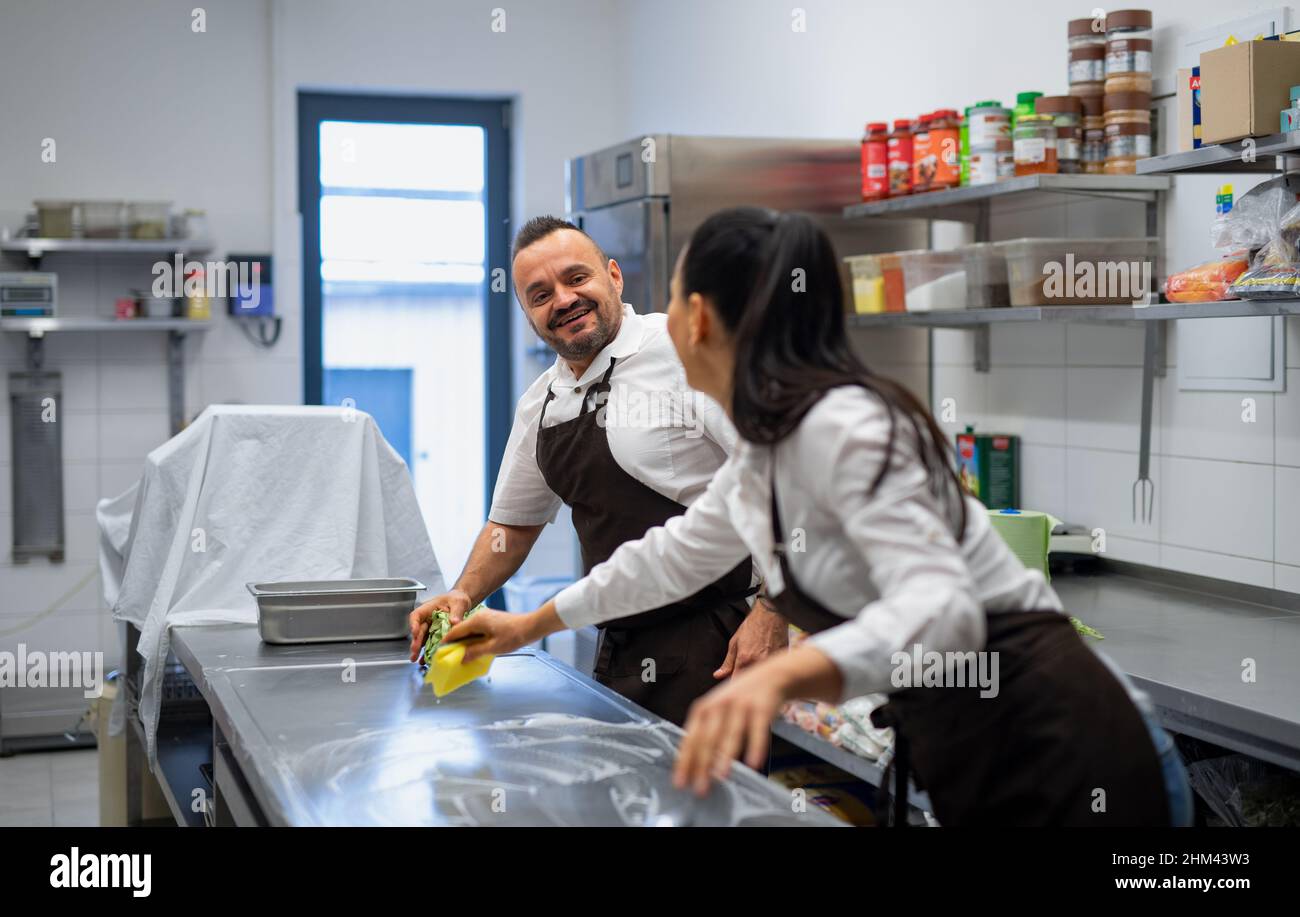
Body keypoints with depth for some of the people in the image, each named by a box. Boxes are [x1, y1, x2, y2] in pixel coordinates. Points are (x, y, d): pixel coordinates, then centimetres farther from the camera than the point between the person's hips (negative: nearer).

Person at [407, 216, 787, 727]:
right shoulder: (539, 405, 11)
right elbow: (514, 521, 24)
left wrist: (770, 616, -20)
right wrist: (463, 597, 7)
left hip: (717, 647, -6)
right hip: (619, 655, 7)